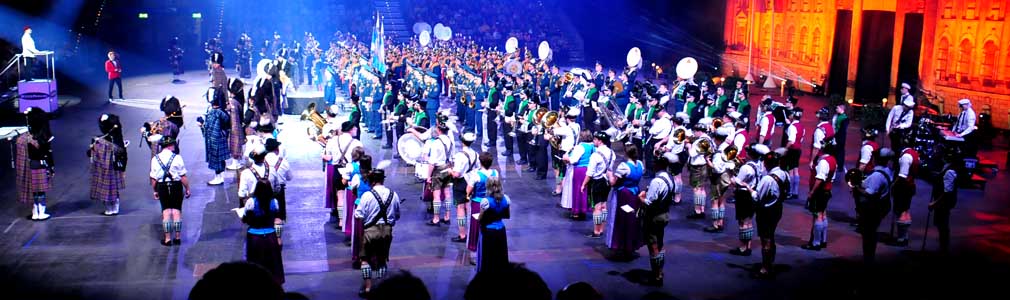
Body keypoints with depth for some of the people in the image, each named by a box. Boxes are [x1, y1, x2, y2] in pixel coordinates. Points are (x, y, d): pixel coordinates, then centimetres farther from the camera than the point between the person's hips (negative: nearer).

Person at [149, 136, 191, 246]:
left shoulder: (155, 159, 0)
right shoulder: (177, 158, -8)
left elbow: (153, 178, 2)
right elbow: (183, 176, -8)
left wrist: (155, 191, 14)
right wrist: (187, 189, 2)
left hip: (162, 187, 2)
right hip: (176, 186, -1)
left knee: (166, 211, 5)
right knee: (177, 211, 6)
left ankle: (167, 238, 6)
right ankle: (178, 237, 12)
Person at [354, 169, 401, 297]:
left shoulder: (367, 195, -14)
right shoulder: (393, 194, -2)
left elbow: (358, 216, -14)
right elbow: (397, 215, 7)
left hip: (371, 230, -4)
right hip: (387, 230, 4)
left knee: (365, 259, 11)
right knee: (382, 260, 16)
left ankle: (367, 287, 5)